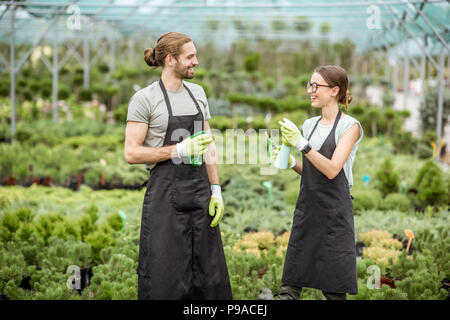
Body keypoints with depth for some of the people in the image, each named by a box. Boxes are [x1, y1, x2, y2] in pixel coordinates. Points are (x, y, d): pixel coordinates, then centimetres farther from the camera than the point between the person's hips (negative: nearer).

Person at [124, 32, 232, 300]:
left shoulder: (197, 92, 11)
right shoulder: (144, 99, -7)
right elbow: (131, 153, -11)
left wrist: (216, 190, 7)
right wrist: (180, 150, -18)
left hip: (199, 192, 6)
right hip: (165, 195, -6)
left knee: (209, 273, 8)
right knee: (163, 278, -3)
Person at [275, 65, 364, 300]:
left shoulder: (349, 126, -5)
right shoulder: (309, 125, 13)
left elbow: (332, 170, -16)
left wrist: (302, 145, -21)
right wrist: (291, 163, 3)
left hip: (335, 212, -6)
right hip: (306, 209, 6)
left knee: (333, 289, 0)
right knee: (289, 286, 2)